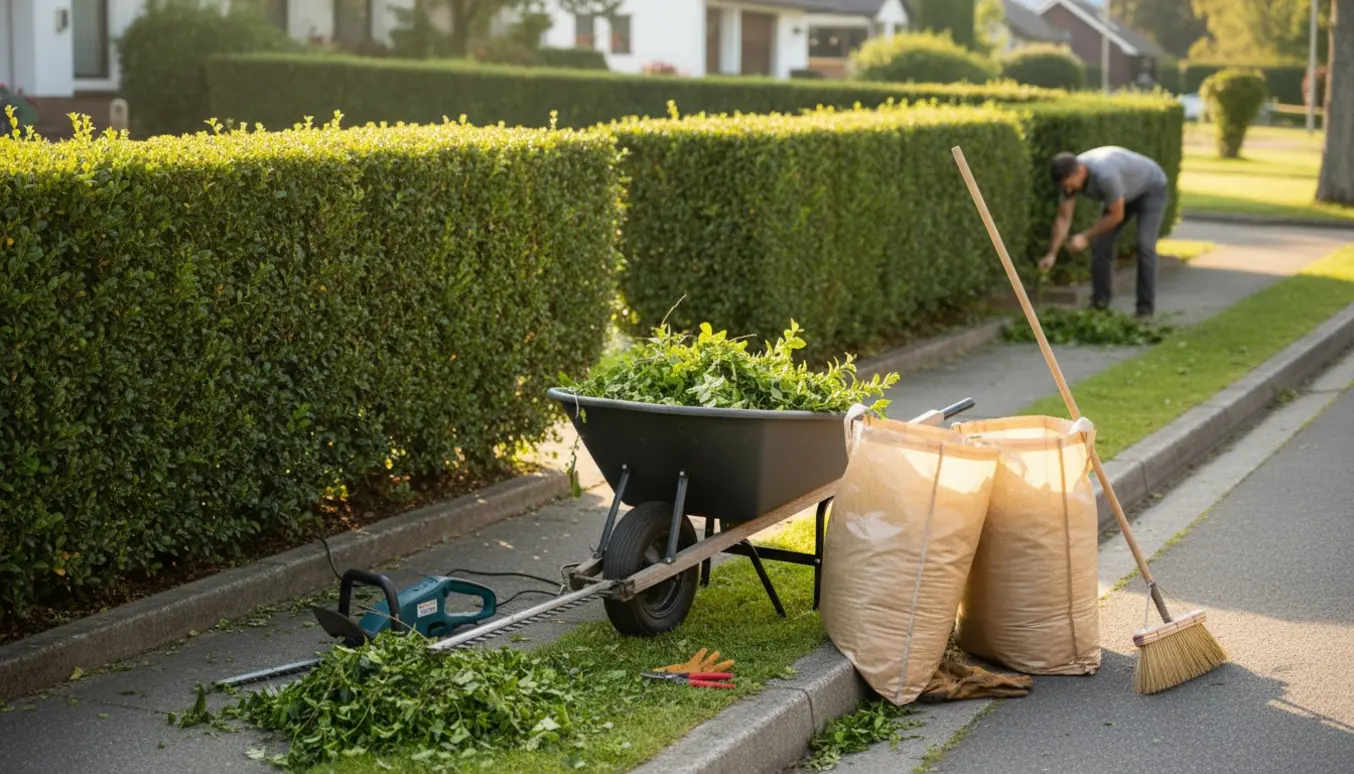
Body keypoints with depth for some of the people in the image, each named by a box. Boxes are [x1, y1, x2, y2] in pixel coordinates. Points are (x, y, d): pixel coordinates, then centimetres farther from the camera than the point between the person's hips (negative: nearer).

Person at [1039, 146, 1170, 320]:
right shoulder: (1069, 175, -21)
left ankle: (1145, 309, -13)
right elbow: (1063, 218, -13)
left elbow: (1116, 215, -30)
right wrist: (1052, 254, -20)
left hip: (1152, 189, -7)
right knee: (1100, 244, -3)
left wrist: (1085, 237, -26)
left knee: (1144, 246, -19)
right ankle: (1099, 304, 8)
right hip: (1126, 193, 7)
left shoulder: (1105, 175, -43)